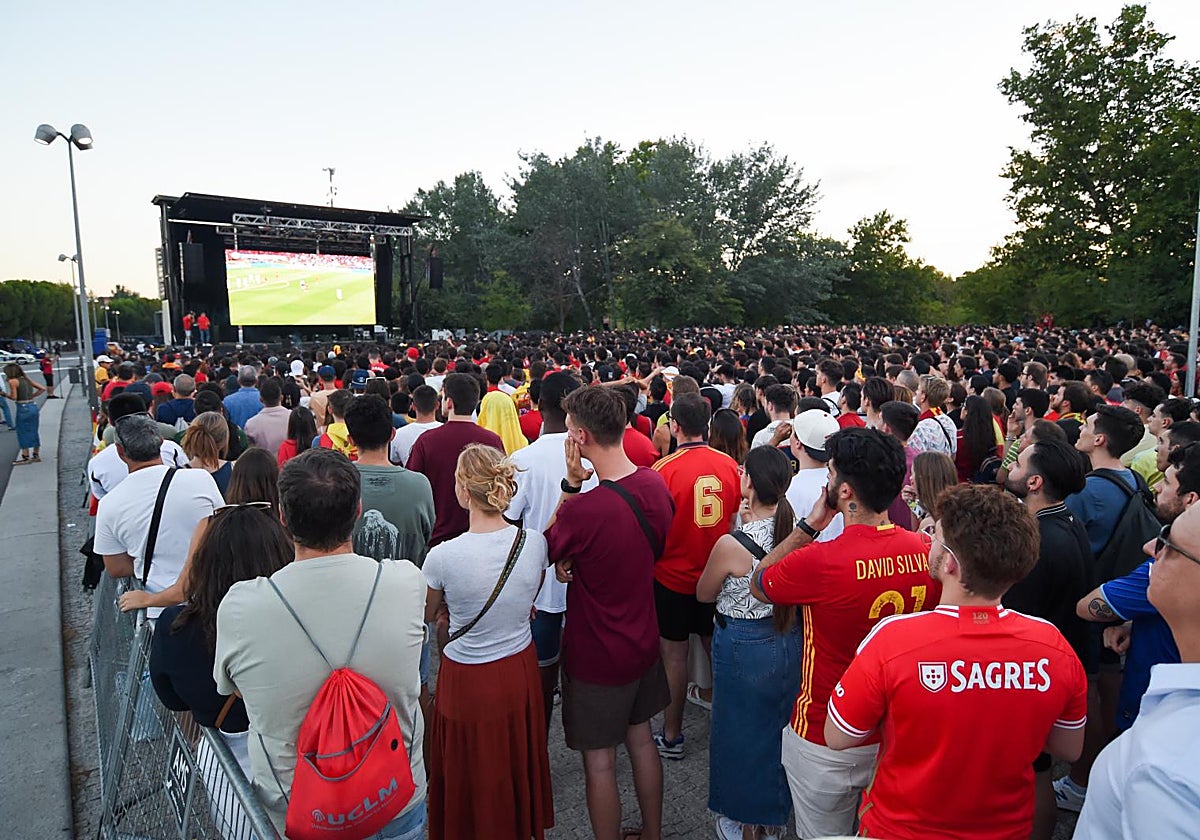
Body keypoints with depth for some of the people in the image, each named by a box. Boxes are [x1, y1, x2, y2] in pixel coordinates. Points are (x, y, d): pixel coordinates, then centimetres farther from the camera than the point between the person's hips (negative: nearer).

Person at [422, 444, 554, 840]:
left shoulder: (443, 557, -26)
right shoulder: (534, 542, -16)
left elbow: (426, 616, -5)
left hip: (468, 681, -4)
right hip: (521, 670, 4)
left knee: (473, 781, 20)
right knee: (518, 765, 28)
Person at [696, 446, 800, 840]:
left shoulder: (731, 545, -26)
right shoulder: (797, 532, -13)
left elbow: (704, 594, -7)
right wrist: (750, 523, 0)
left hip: (743, 648, -5)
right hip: (788, 641, 5)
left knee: (739, 732, 17)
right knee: (780, 726, 24)